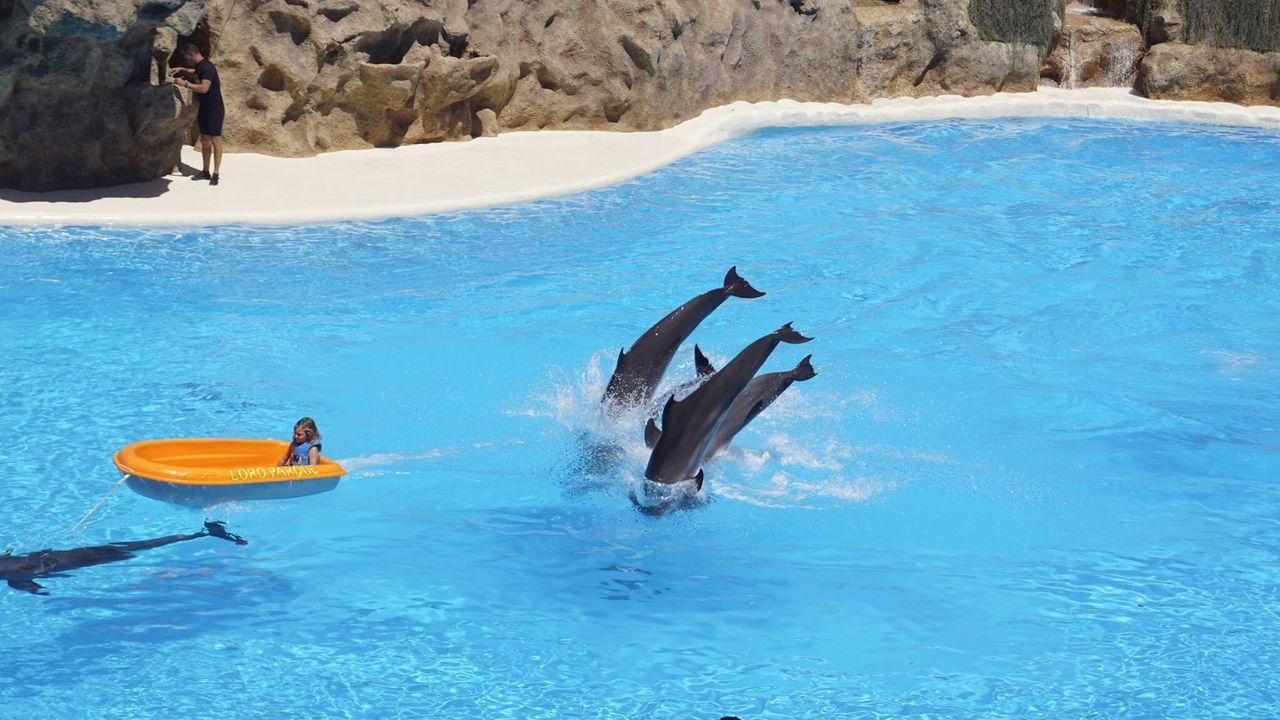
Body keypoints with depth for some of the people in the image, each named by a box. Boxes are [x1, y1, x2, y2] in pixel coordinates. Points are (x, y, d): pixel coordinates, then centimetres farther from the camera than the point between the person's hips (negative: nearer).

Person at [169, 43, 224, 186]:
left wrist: (185, 84, -24)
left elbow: (204, 88, -31)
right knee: (204, 140, 12)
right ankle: (205, 171, 19)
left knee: (215, 140, -5)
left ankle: (216, 174, -4)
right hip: (204, 109, 10)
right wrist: (181, 70, 17)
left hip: (214, 110, -10)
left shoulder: (207, 67, -20)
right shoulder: (199, 66, 9)